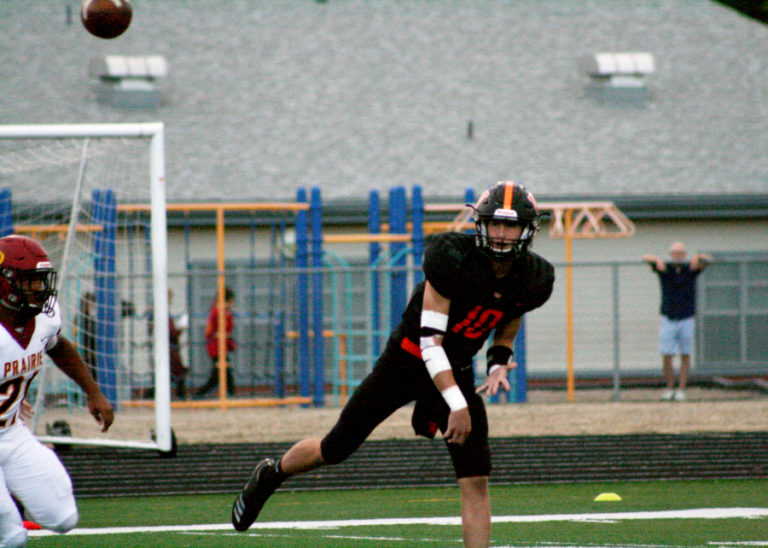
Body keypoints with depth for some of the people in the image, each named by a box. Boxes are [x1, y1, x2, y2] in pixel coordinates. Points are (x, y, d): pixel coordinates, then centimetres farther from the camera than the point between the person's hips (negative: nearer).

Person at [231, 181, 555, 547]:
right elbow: (430, 342, -27)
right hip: (408, 361, -4)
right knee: (336, 449, 8)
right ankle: (270, 475, 38)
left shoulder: (532, 280, -11)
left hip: (457, 371, 4)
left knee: (476, 482, -9)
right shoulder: (454, 259, -28)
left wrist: (499, 362, -5)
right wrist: (456, 404, -34)